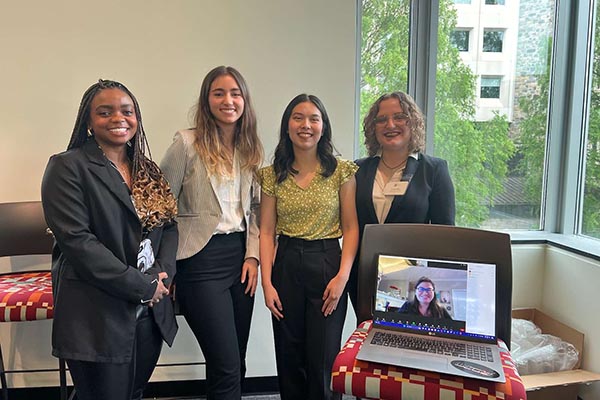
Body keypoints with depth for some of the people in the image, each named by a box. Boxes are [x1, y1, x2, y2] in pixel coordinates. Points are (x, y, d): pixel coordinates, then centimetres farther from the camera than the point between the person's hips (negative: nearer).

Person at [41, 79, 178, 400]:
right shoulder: (67, 167, -9)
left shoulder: (147, 170, 11)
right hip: (97, 321, -6)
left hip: (149, 313, 6)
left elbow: (168, 225, 9)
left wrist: (162, 275, -8)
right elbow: (76, 241, -18)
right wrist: (142, 286, -17)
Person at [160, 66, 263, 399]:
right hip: (201, 259, -5)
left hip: (241, 256, 6)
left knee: (236, 363, 14)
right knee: (227, 368, -3)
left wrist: (253, 256, 4)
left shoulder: (251, 148, 10)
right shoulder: (187, 143, -6)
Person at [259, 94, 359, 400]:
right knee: (289, 360, 13)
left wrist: (342, 276, -11)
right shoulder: (273, 175, 5)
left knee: (323, 361, 3)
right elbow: (266, 231, 3)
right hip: (286, 267, 2)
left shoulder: (342, 171, 0)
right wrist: (267, 282, -5)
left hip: (327, 264, -2)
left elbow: (351, 228, -1)